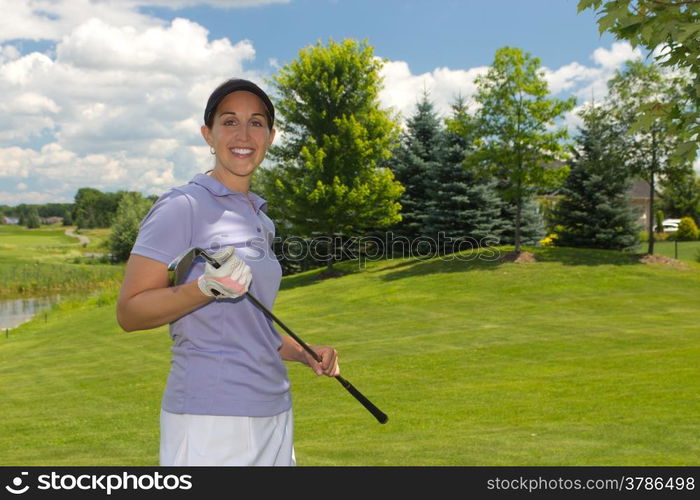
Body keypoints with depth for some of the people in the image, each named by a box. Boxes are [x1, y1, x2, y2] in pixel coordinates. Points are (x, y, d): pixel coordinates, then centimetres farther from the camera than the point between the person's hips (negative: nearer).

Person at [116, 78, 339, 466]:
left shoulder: (261, 219, 15)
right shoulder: (182, 207, -8)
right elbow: (128, 312, -12)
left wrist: (305, 354, 9)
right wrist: (206, 288, -26)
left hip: (275, 412, 7)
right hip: (208, 417, -7)